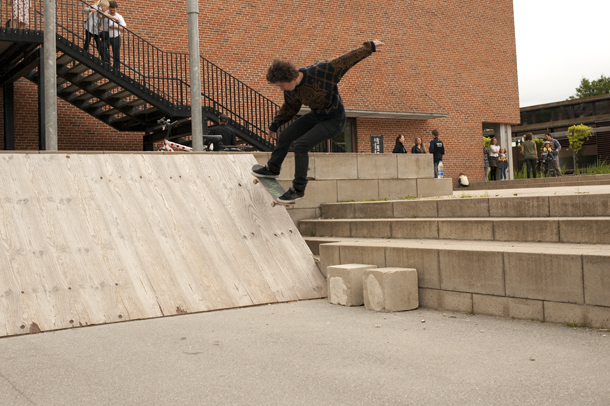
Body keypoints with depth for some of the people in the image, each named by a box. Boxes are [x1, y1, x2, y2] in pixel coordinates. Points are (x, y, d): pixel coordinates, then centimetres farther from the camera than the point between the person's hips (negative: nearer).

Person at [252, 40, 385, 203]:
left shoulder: (319, 71, -30)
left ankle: (298, 189, -9)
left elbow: (346, 59, -20)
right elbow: (289, 108, 12)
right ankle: (272, 169, 36)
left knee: (301, 144, -20)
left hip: (334, 119, -7)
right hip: (316, 116, 7)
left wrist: (370, 46, -15)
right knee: (285, 136, 10)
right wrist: (275, 125, 20)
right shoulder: (290, 91, -10)